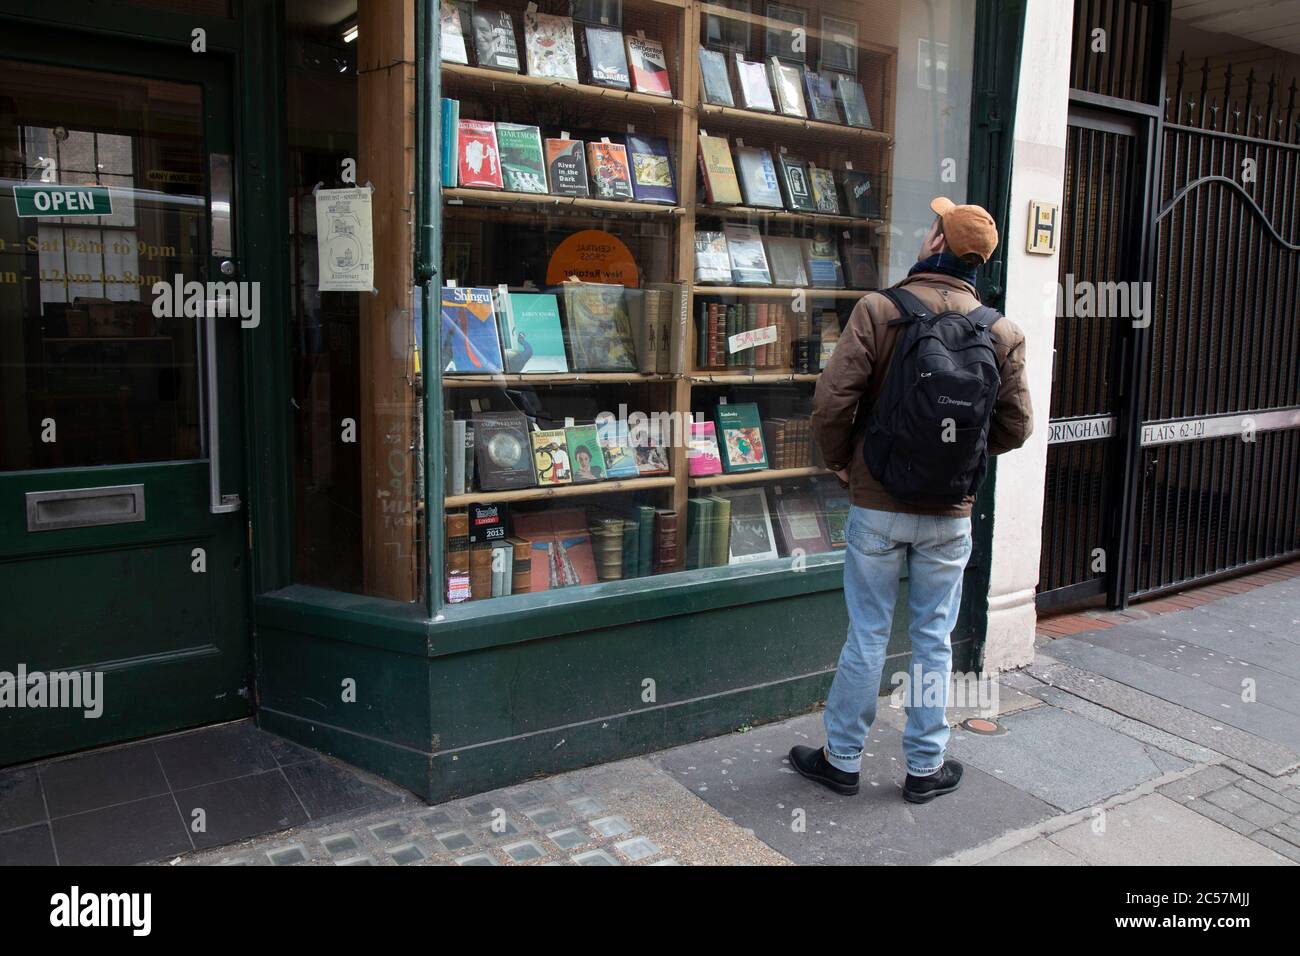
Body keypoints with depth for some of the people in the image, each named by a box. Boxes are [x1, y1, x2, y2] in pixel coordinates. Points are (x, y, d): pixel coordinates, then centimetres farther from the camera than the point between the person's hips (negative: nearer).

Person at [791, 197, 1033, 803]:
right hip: (950, 512, 2)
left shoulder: (878, 309, -12)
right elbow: (1014, 427, 1)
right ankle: (925, 767, 26)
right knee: (934, 640, 14)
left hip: (876, 505, -2)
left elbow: (832, 400, -17)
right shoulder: (1003, 332, -2)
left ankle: (842, 759, 23)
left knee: (867, 636, 9)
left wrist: (839, 460, 1)